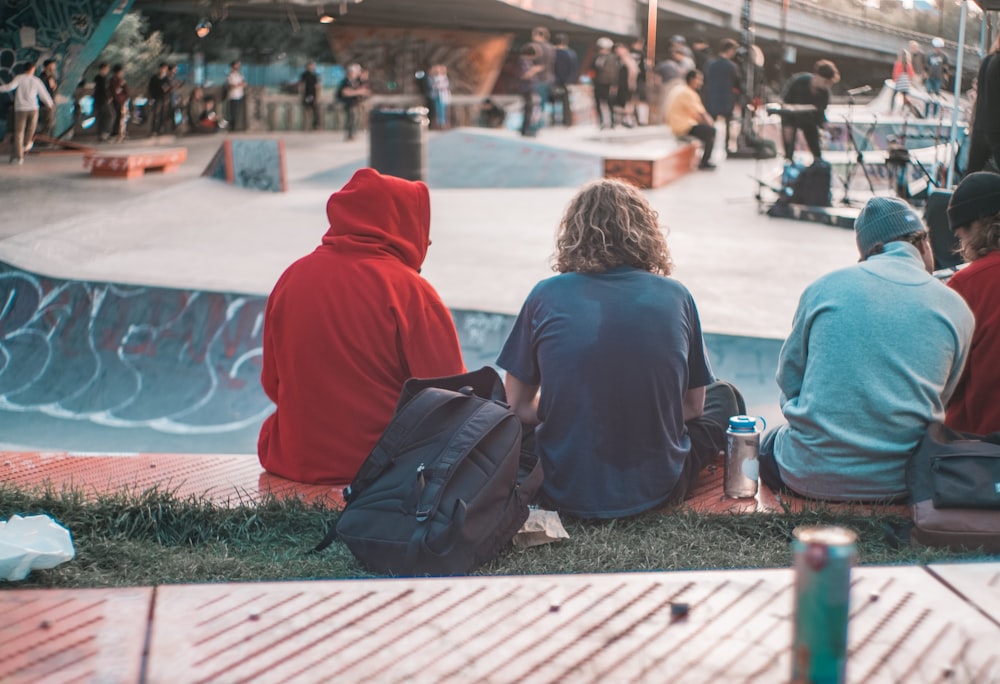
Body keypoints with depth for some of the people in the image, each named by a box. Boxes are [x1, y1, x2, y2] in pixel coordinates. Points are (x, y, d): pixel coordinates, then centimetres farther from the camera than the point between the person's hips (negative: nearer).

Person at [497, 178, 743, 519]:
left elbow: (517, 405, 1)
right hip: (657, 488, 1)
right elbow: (694, 404, 6)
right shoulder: (675, 296, -4)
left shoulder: (547, 296, -7)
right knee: (724, 395, 29)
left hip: (565, 493, -1)